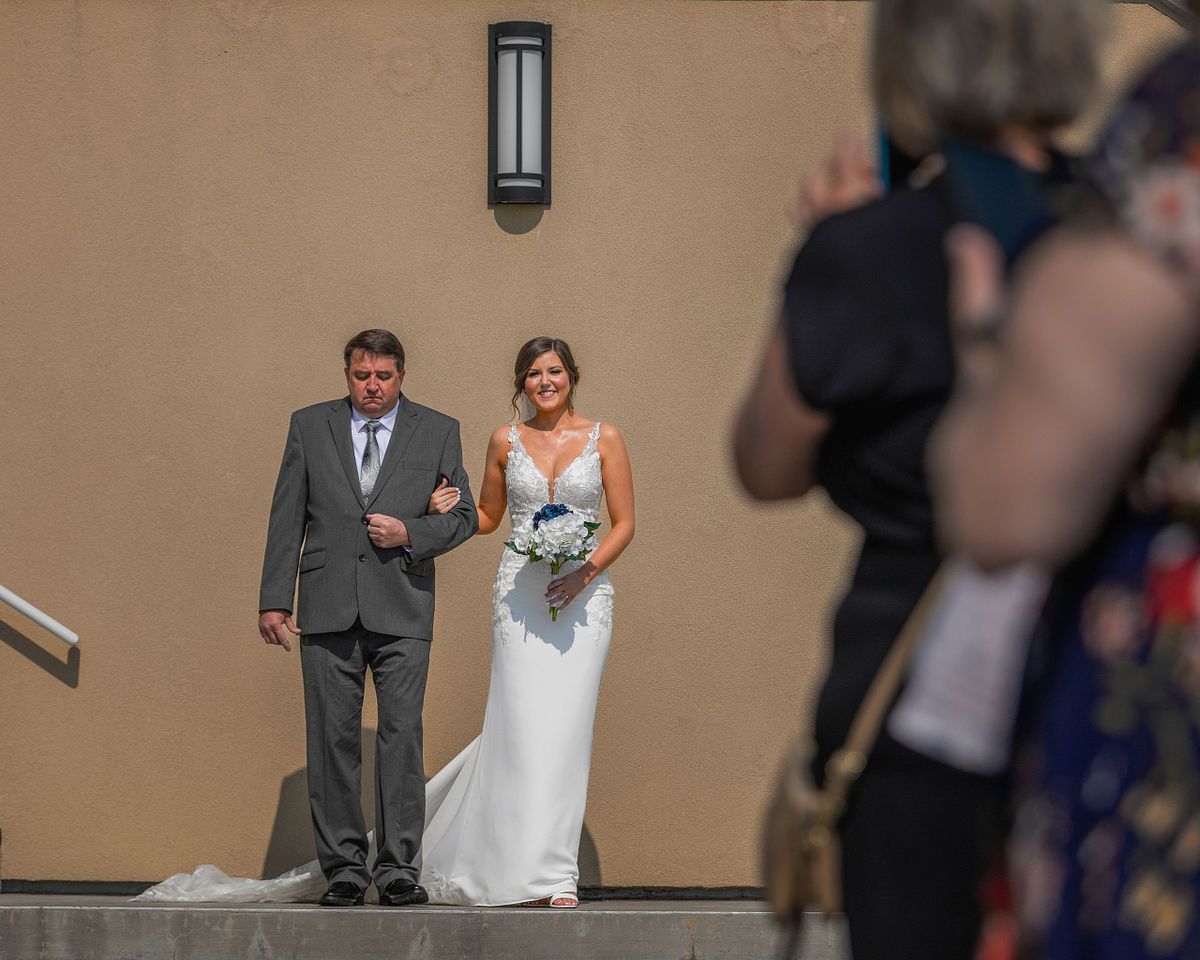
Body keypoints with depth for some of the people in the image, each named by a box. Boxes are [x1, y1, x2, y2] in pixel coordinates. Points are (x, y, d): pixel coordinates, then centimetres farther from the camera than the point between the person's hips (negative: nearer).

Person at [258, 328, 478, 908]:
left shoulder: (437, 432, 9)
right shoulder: (310, 426, 10)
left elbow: (464, 515, 11)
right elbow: (286, 518, 8)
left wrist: (411, 533, -8)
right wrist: (274, 599, 2)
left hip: (402, 609, -1)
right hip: (329, 608, 1)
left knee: (402, 734, -7)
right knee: (332, 737, 0)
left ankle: (398, 867, -4)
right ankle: (343, 868, 6)